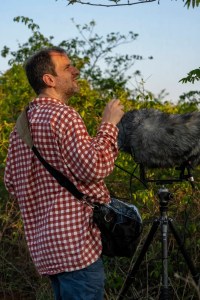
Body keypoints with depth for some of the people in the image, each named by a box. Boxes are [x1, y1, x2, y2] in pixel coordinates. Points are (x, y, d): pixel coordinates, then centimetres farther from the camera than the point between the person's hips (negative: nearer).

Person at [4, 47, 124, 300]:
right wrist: (109, 124, -10)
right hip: (76, 242, -9)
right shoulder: (62, 115, -13)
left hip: (43, 243, 9)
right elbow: (94, 167, -21)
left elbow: (11, 182, 20)